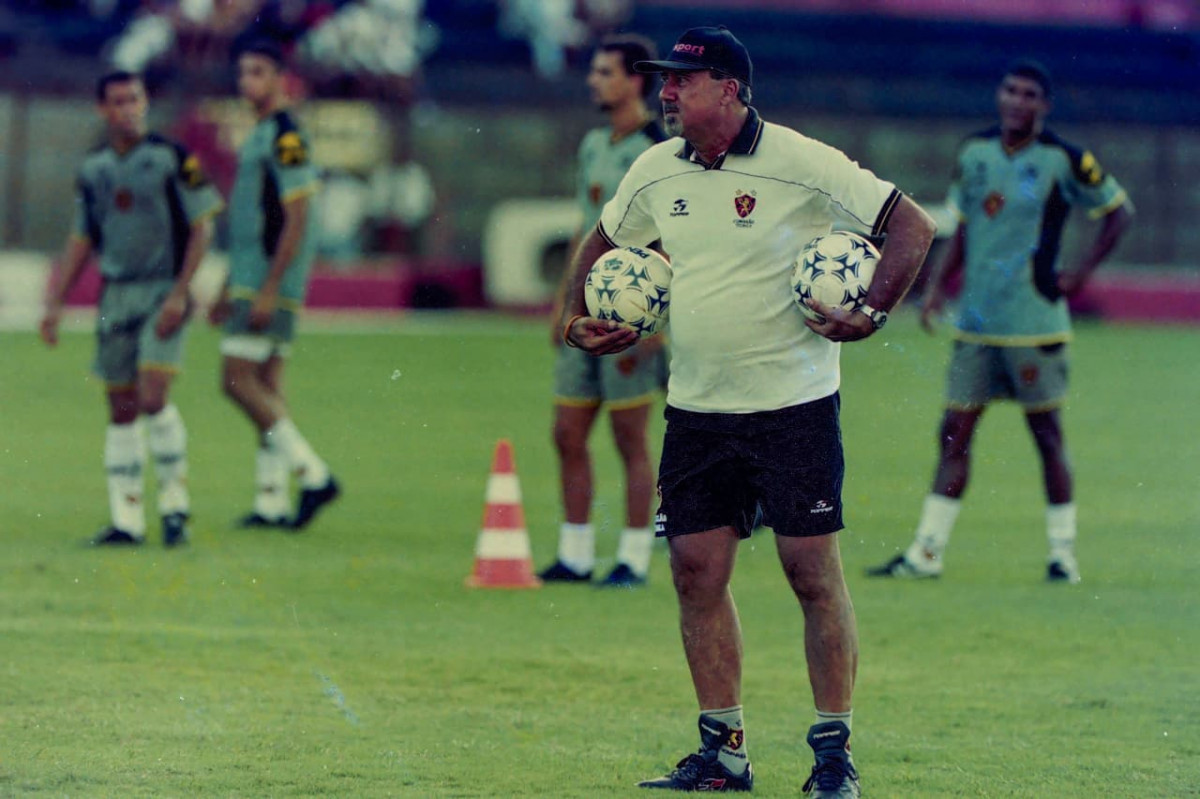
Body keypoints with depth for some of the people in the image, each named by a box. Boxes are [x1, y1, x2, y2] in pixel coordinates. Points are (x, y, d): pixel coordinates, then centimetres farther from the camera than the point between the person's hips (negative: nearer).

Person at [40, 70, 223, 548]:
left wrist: (180, 294, -12)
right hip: (115, 296, 5)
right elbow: (81, 241, 18)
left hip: (163, 293, -5)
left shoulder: (172, 159, -4)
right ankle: (126, 520, 7)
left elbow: (201, 227, -4)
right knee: (121, 409, 4)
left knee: (153, 398, -16)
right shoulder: (93, 170, 10)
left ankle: (175, 503, 0)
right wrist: (55, 304, 12)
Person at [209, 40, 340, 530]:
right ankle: (271, 502, 7)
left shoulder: (286, 138, -13)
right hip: (251, 279, 10)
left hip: (271, 280, -10)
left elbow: (296, 219, -18)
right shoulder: (258, 138, 17)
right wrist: (230, 289, 24)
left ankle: (313, 474, -10)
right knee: (266, 385, 7)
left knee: (239, 379, -11)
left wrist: (268, 289, -22)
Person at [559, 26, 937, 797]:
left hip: (794, 405, -5)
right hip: (696, 409, 5)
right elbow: (603, 242, 25)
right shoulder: (656, 172, 5)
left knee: (814, 572, -4)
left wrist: (873, 313, -16)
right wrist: (579, 315, 12)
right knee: (697, 571, 2)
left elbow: (913, 225, -9)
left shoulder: (802, 164, -12)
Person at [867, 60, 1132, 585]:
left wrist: (1080, 274, -4)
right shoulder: (974, 153, 7)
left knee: (1047, 433, 2)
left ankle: (1063, 552, 11)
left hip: (1034, 322, -4)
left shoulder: (1062, 161, -8)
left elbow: (1118, 211, 1)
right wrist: (939, 285, 11)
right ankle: (926, 553, 6)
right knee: (955, 434, 3)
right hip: (975, 323, 5)